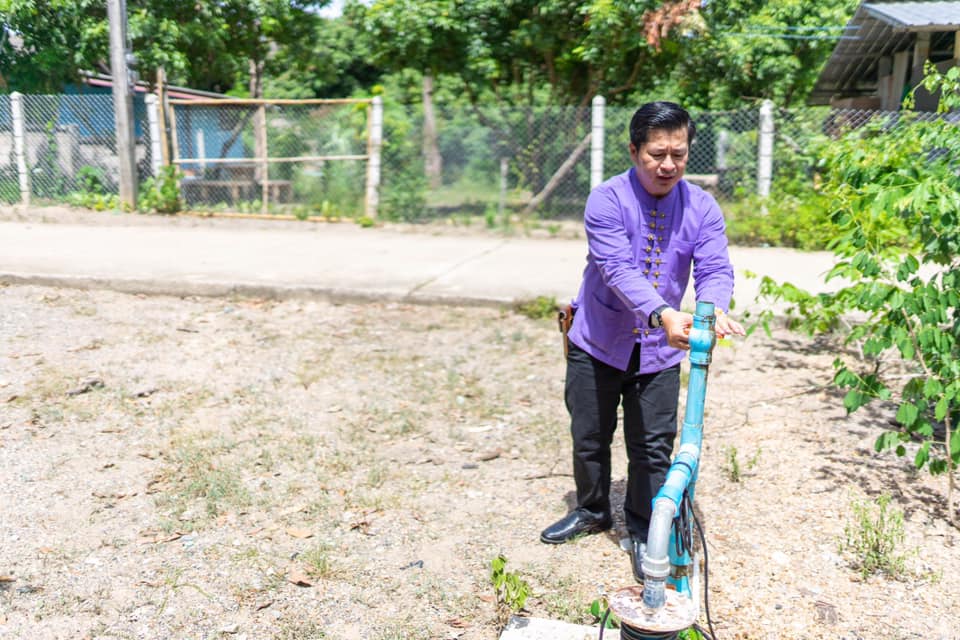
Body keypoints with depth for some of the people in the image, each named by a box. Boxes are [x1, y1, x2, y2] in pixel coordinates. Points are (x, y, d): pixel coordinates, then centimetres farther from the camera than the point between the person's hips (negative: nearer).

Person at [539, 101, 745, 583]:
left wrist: (714, 309, -38)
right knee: (590, 437, 13)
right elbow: (617, 269, -29)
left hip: (659, 350, 2)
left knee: (654, 445, 5)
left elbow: (714, 268, -14)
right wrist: (662, 313, -44)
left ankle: (642, 530, 27)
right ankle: (592, 511, 38)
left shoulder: (702, 208, -5)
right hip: (598, 343, -1)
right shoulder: (607, 200, -16)